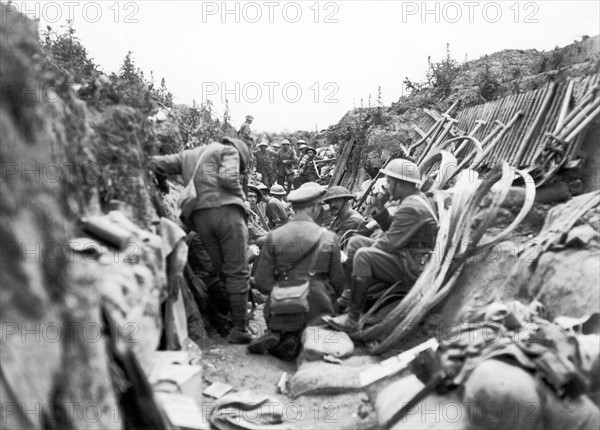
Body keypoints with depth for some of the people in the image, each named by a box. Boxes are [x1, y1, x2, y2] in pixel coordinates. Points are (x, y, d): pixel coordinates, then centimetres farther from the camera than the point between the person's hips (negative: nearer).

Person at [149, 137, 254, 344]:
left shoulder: (186, 156, 27)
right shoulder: (229, 150, 11)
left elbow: (155, 163, 19)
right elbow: (228, 178, -7)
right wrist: (241, 196, 8)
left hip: (199, 216, 5)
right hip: (226, 210, -5)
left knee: (220, 271, 11)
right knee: (237, 272, -2)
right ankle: (240, 329, -3)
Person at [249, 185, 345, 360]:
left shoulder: (274, 237, -3)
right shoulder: (329, 238, -3)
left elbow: (262, 283, -4)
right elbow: (338, 283, 3)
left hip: (283, 312, 2)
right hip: (317, 314, -2)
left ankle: (275, 337, -4)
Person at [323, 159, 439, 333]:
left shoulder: (411, 208, -22)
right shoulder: (417, 199, 12)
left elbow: (390, 243, -24)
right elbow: (392, 229, 17)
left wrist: (369, 249, -7)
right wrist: (380, 210, 2)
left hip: (413, 268, -11)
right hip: (406, 255, 11)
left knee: (363, 255, -28)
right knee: (355, 242, 7)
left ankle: (352, 319, -24)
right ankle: (348, 297, 5)